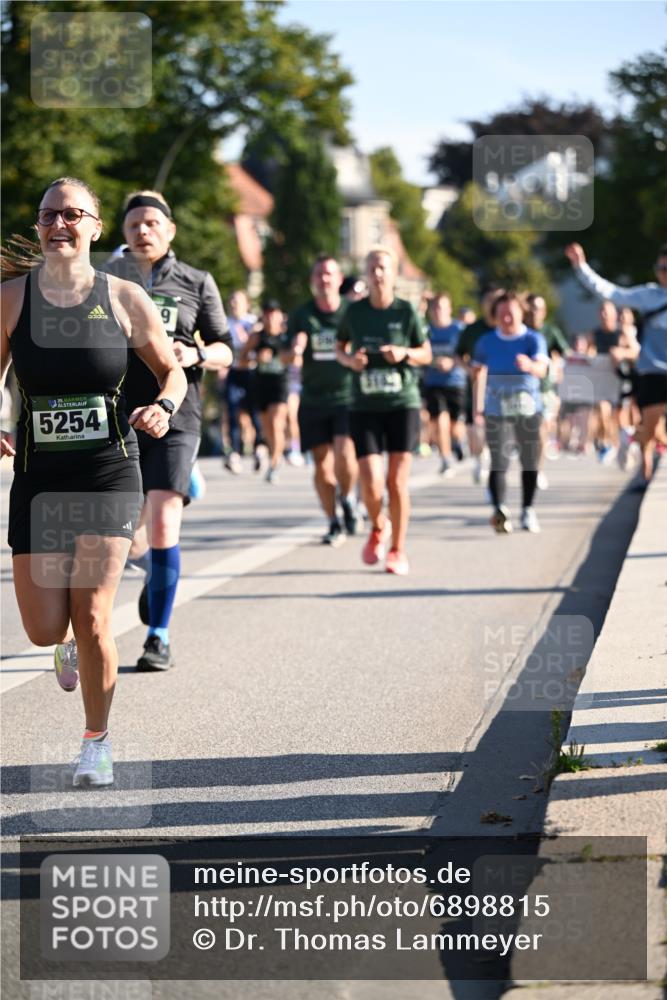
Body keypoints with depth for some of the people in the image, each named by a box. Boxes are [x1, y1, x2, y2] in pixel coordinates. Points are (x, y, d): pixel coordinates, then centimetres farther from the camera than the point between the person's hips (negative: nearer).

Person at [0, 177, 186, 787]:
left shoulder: (124, 299, -1)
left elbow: (172, 370, 10)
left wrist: (164, 407, -12)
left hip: (109, 469, -1)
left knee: (91, 618, -9)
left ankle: (97, 743, 13)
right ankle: (71, 642, 38)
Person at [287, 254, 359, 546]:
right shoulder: (301, 316, 4)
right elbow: (290, 357, 1)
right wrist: (294, 351, -21)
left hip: (347, 398, -2)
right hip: (314, 400, 2)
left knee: (344, 455, -19)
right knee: (322, 464, 2)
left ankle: (348, 498, 11)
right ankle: (334, 524, 16)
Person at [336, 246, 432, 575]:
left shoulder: (406, 311, -2)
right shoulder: (354, 312, 2)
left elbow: (426, 354, 8)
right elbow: (339, 347, 16)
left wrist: (404, 353, -12)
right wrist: (349, 359, -5)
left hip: (403, 404, -1)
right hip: (364, 408, 1)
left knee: (397, 483, -1)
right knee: (371, 485, -9)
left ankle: (398, 550, 17)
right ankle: (378, 528, 24)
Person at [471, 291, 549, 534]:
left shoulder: (534, 339, -5)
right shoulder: (486, 342, 2)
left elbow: (542, 369, -23)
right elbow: (479, 373, 17)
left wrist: (530, 366, -47)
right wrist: (477, 408, 18)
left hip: (528, 409, 0)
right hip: (496, 411, 0)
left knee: (530, 462, 8)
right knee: (499, 462, -15)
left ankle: (527, 511, 24)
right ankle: (499, 510, -29)